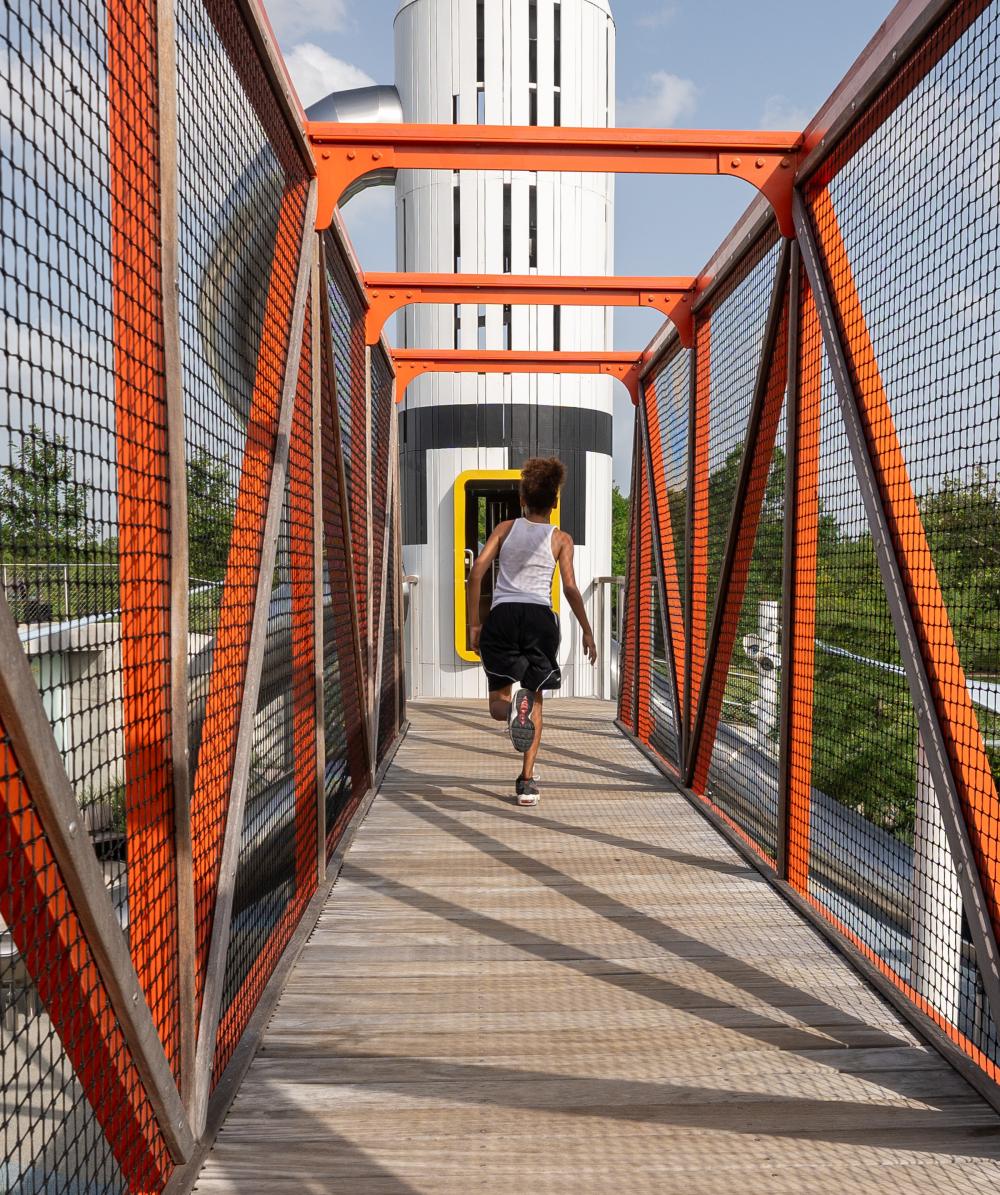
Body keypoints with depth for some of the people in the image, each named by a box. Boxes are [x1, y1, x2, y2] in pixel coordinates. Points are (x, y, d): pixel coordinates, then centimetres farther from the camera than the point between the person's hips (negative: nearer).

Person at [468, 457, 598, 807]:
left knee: (497, 707, 8)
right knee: (535, 701, 12)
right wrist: (587, 632, 11)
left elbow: (476, 571, 4)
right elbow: (570, 588, 0)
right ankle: (526, 782, 4)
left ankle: (514, 701, -29)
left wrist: (474, 624, 8)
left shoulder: (506, 528, 13)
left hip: (502, 616, 1)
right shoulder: (561, 539, 9)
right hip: (540, 618, 0)